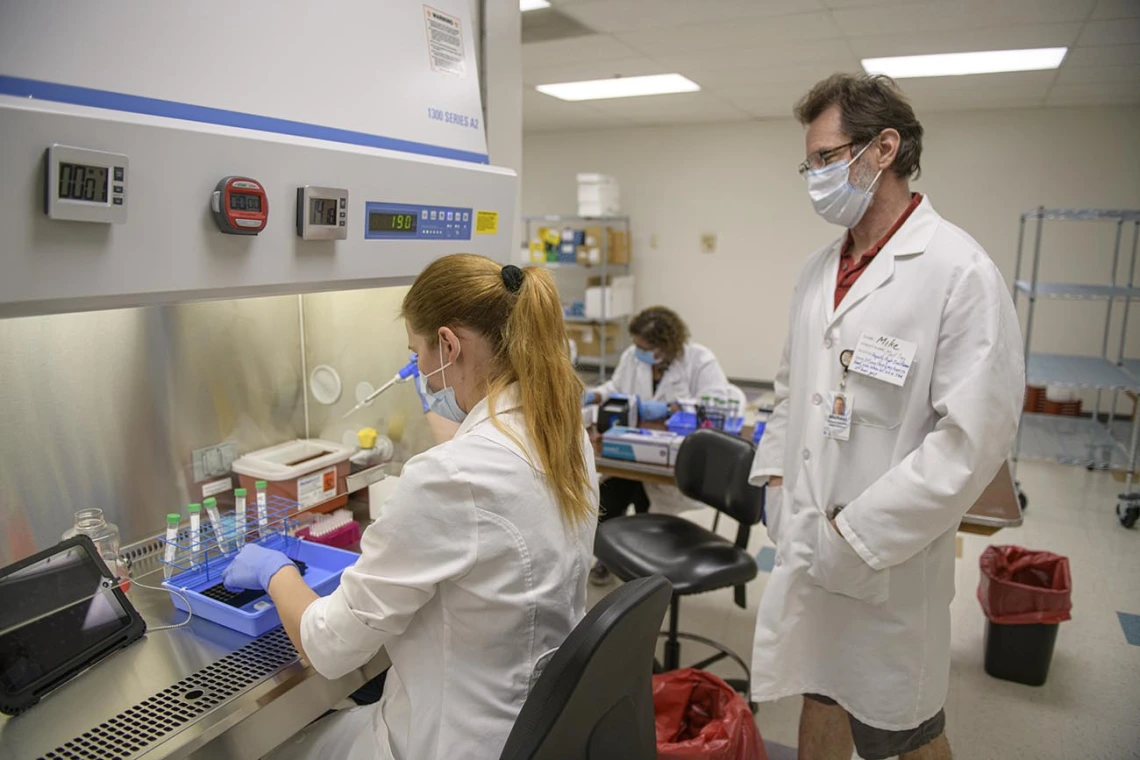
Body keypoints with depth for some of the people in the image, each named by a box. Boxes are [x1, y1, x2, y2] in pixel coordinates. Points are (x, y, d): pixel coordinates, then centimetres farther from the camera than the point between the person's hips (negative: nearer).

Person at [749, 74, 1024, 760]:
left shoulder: (959, 272, -16)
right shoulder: (821, 270, 8)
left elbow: (974, 437, -20)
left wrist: (858, 535, -19)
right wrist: (774, 471, 7)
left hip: (886, 560, -6)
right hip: (807, 542, 7)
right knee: (820, 701, 23)